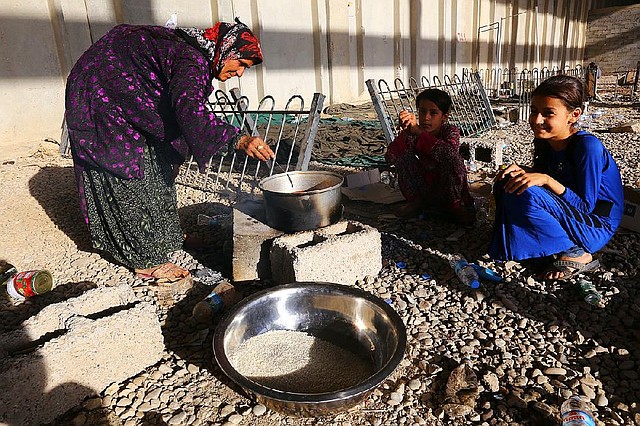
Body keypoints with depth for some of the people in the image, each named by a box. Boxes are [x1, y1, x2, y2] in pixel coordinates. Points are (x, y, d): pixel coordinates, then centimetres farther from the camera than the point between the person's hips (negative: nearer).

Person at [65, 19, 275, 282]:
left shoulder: (194, 50, 4)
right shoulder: (192, 60, -27)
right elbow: (190, 110, -45)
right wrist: (239, 140, -51)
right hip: (100, 94, -10)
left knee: (154, 163, 14)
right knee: (128, 172, -8)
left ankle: (162, 233, 29)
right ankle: (148, 260, 0)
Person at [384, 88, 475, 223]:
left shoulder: (450, 131, -18)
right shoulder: (413, 133, -11)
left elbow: (449, 153, -43)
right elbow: (390, 158, -26)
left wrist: (418, 132, -49)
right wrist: (405, 132, -41)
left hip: (448, 189, -3)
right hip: (424, 187, 4)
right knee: (404, 153, -17)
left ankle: (454, 205, -4)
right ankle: (416, 201, -4)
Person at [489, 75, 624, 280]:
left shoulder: (588, 146, -23)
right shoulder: (546, 140, -2)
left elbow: (585, 206, -21)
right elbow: (542, 174, 11)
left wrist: (546, 179, -31)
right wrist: (522, 171, -10)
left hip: (596, 227, -7)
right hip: (567, 215, 7)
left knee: (525, 194, -29)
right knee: (507, 183, -5)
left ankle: (575, 254, -12)